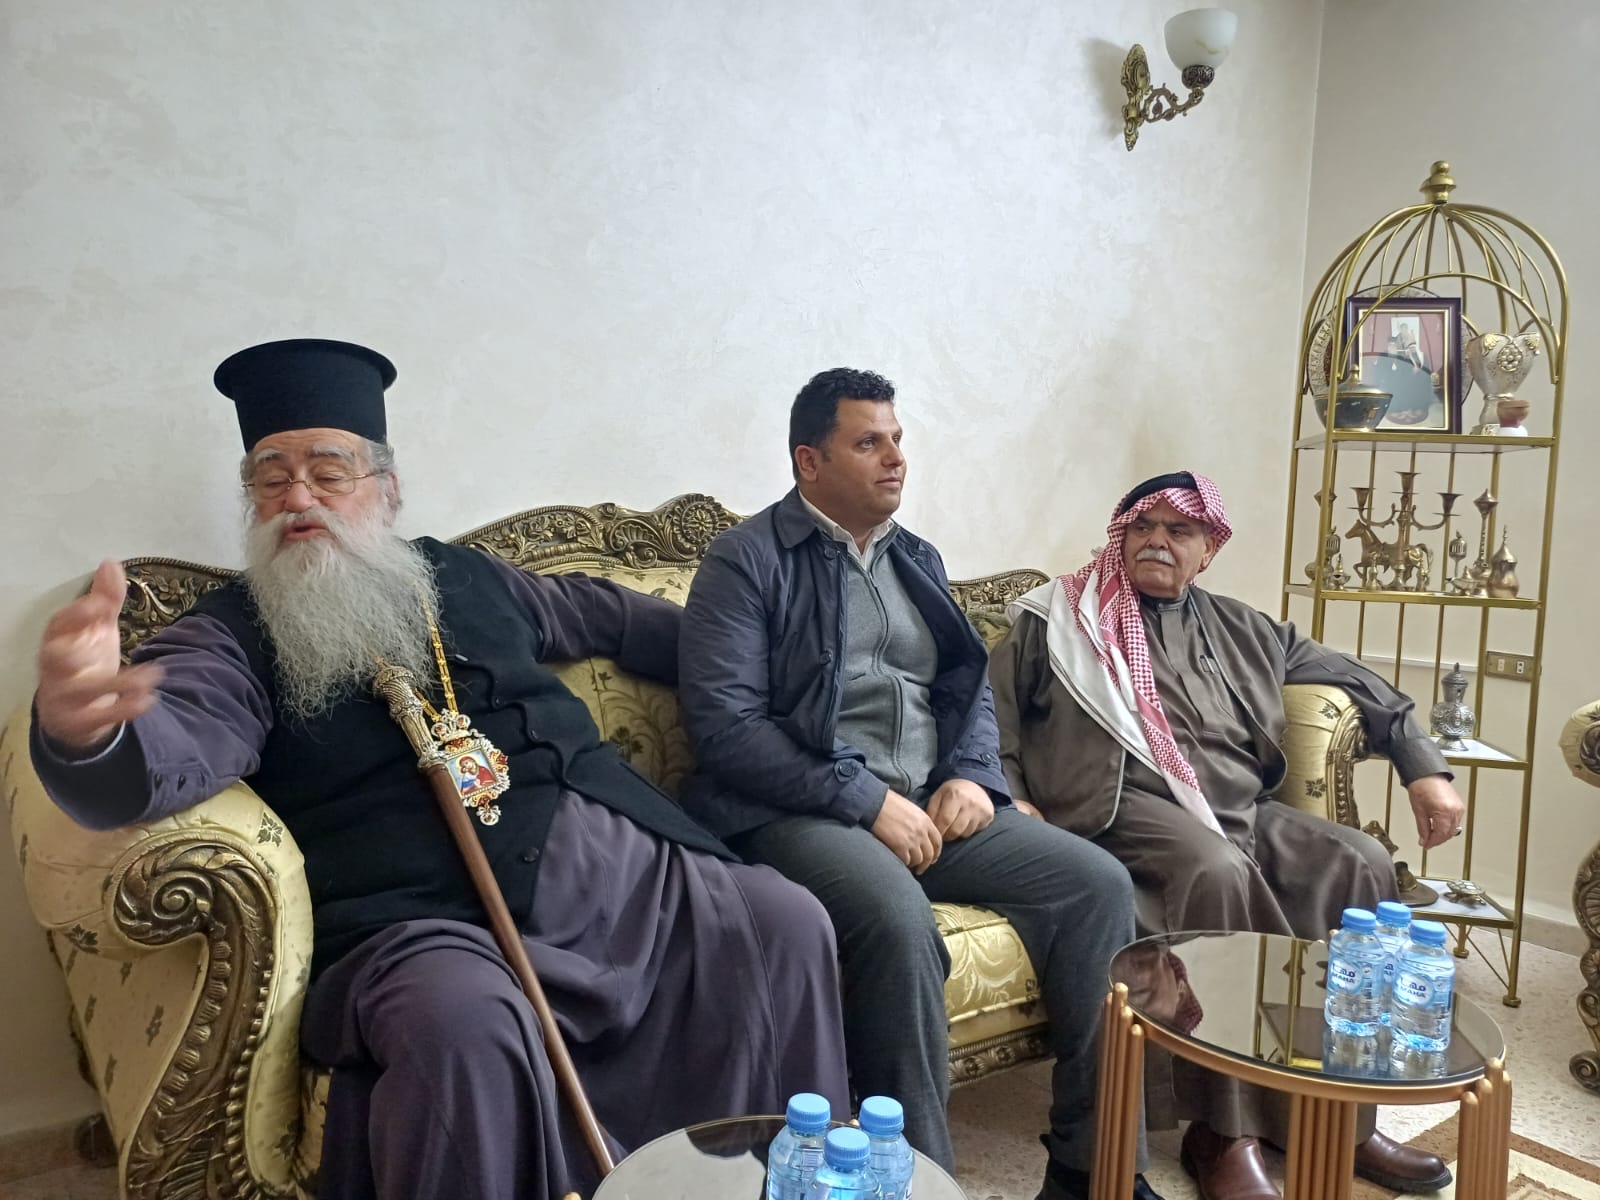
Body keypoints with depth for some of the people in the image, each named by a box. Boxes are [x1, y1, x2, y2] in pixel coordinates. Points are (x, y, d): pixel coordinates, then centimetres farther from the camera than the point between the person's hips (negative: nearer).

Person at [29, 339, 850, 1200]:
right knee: (465, 1023, -36)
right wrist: (82, 722, -39)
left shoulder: (465, 576, 19)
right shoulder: (229, 636, 5)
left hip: (618, 859, 5)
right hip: (426, 916, -5)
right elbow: (168, 749, -15)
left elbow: (604, 611, 33)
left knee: (786, 923, -10)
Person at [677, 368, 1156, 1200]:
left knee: (1097, 882, -11)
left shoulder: (917, 560, 19)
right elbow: (724, 723, -14)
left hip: (932, 802, 7)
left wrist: (971, 775, -2)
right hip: (803, 812, -6)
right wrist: (866, 799, -18)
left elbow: (971, 685, 20)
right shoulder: (746, 561, -4)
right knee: (898, 920, -36)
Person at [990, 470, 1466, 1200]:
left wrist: (1423, 767, 19)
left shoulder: (1241, 631, 24)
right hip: (1127, 806, -5)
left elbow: (1356, 683, 28)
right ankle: (1227, 1128, -24)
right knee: (1217, 873, -35)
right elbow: (991, 715, 7)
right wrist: (1012, 801, -8)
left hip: (1240, 810, 5)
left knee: (1359, 863, -20)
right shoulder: (1061, 618, 12)